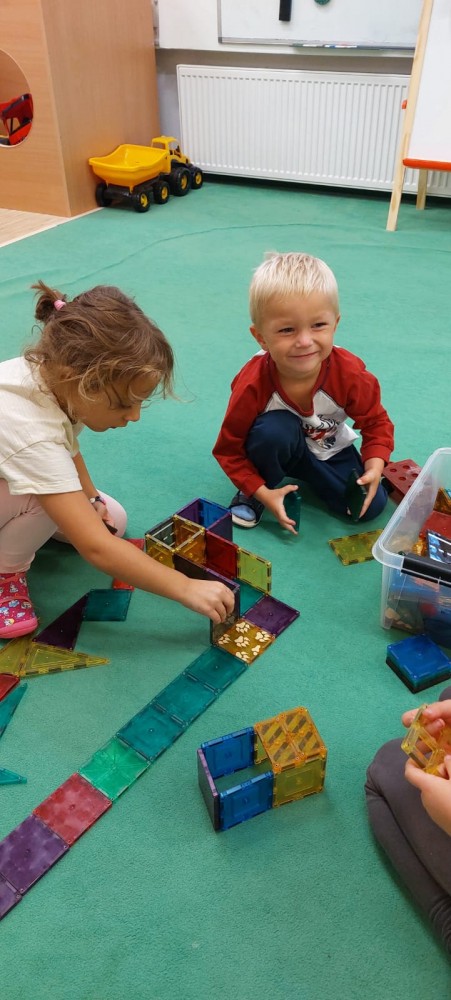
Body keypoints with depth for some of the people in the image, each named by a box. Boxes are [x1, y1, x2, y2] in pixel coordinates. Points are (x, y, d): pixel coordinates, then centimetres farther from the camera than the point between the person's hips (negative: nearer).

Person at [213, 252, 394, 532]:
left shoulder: (351, 374, -28)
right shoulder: (252, 384, -33)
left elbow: (376, 422, -9)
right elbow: (229, 449, -20)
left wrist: (375, 466, -26)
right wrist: (261, 491, -28)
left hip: (330, 451, 3)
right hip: (278, 446, -3)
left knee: (372, 505, -11)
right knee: (274, 429, -37)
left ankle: (305, 475, 14)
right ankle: (252, 495, -8)